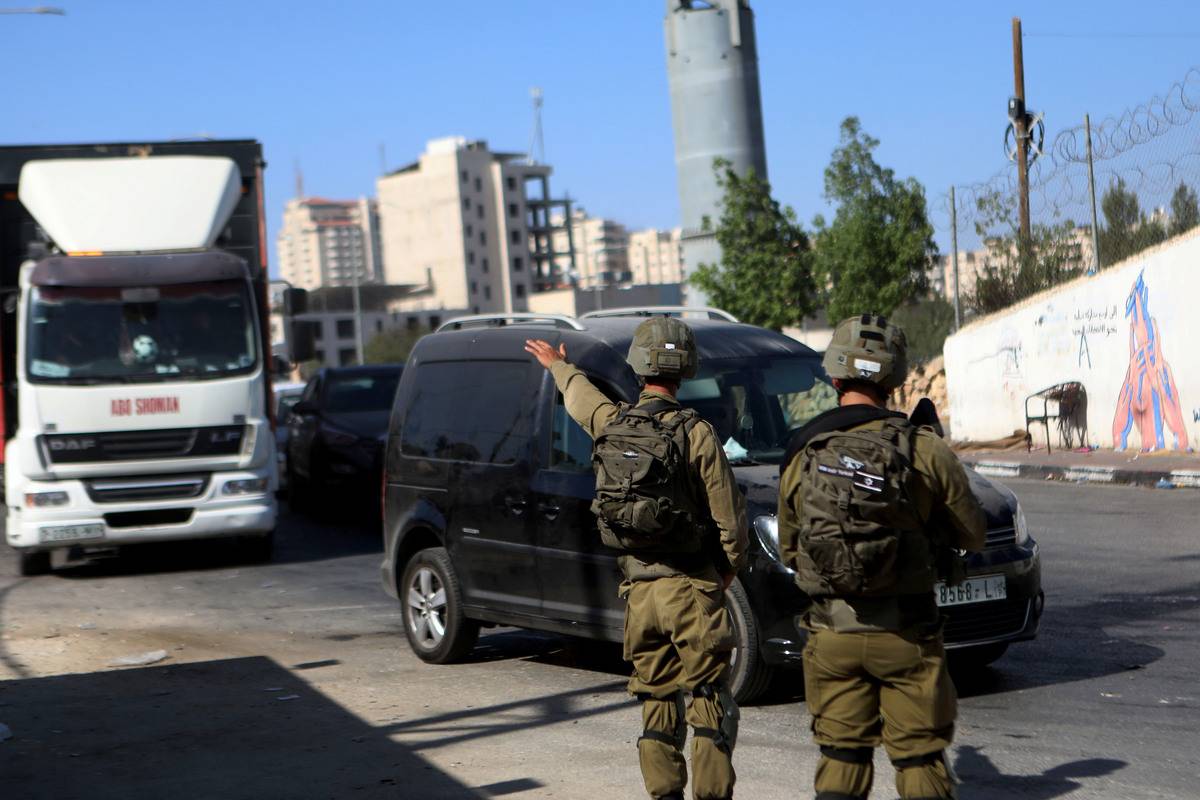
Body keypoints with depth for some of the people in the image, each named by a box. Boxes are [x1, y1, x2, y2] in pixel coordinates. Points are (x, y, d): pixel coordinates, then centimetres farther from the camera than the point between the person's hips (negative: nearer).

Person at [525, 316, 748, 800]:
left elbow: (580, 395, 28)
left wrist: (557, 366, 50)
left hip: (639, 591, 4)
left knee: (656, 702, 13)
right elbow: (729, 518, -8)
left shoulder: (612, 424, 3)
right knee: (709, 703, 0)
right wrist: (728, 569, 11)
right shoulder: (696, 432, -10)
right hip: (691, 588, -4)